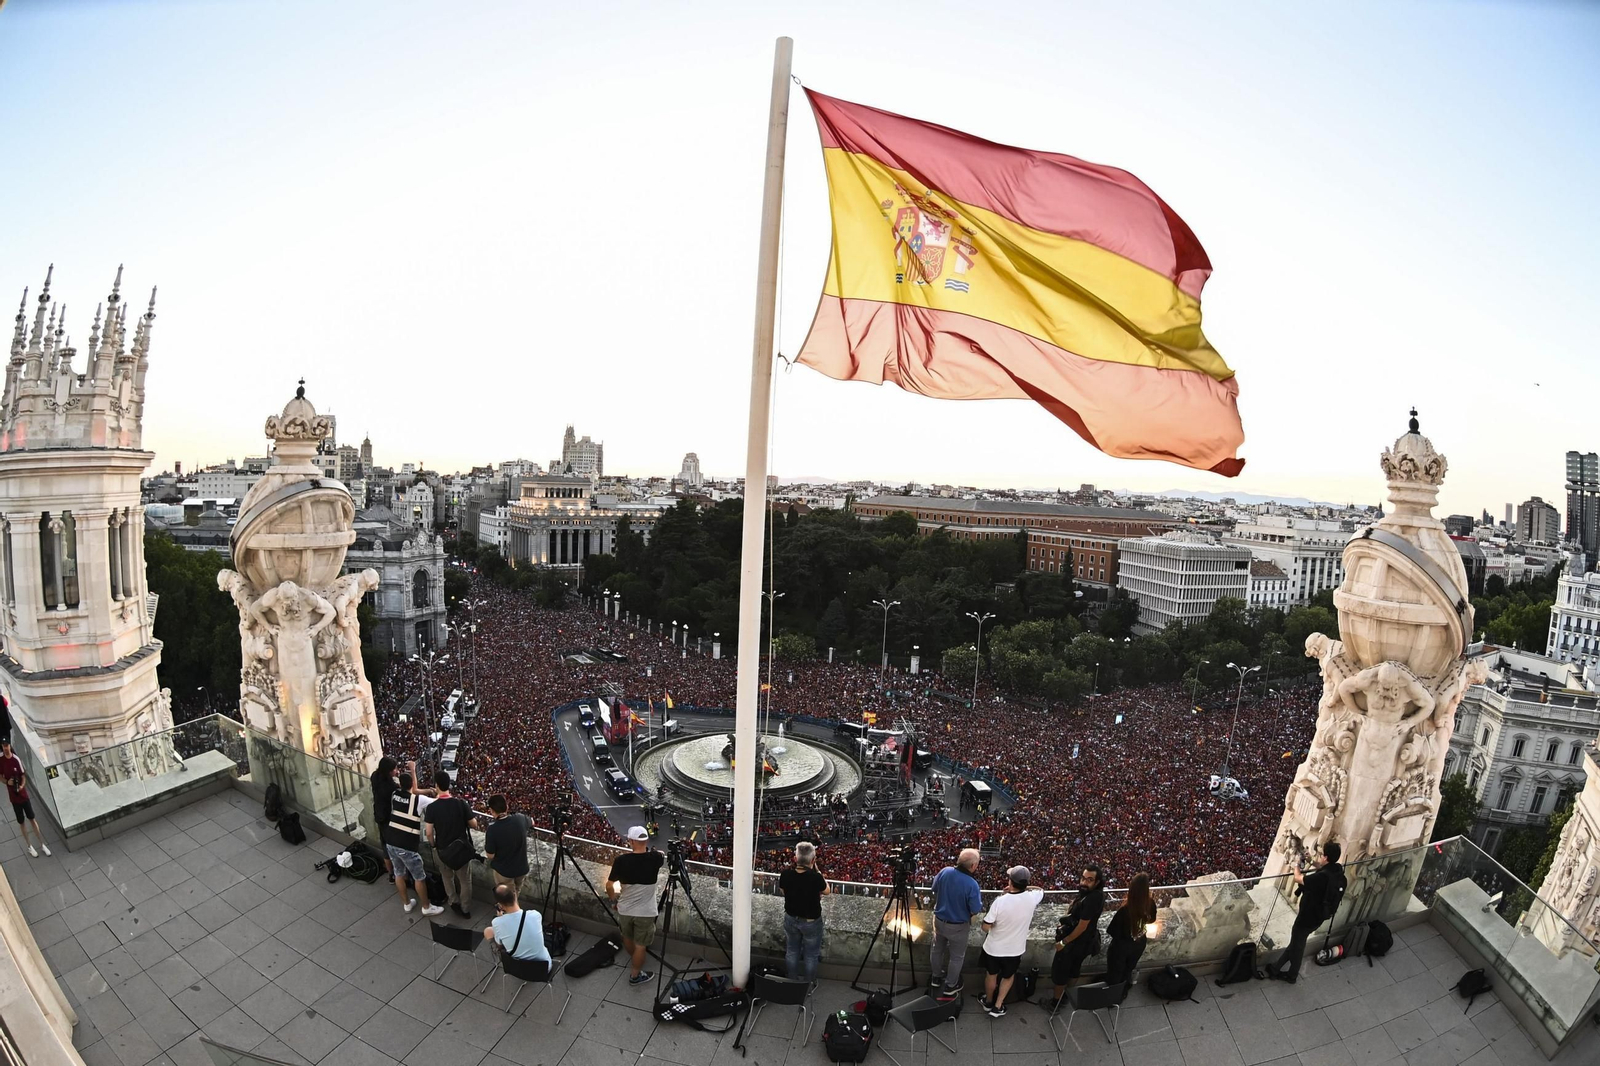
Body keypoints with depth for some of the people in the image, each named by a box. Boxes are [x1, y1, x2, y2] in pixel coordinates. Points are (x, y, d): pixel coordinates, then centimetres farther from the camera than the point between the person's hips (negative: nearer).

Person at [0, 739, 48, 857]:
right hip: (13, 797, 1)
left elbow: (23, 776, -7)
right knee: (21, 822, 11)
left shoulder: (16, 760, -12)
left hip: (23, 795, -1)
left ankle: (42, 844, 17)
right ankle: (30, 847, 26)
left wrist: (22, 785, -26)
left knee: (32, 819, 8)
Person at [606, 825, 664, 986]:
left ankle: (634, 960, 51)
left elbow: (609, 885, -5)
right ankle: (635, 975, 31)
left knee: (627, 938, 28)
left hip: (624, 910, 2)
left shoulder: (621, 860, -16)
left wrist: (613, 898, 14)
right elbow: (663, 857, 9)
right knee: (640, 945, 17)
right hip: (645, 912, -2)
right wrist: (649, 850, 26)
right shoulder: (655, 859, -17)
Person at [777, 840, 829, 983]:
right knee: (810, 955, 20)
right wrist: (816, 870, -11)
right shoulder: (816, 878, -32)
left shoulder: (785, 875, -21)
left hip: (790, 919, 3)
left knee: (791, 951, 25)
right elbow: (826, 891, -10)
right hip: (811, 922, -3)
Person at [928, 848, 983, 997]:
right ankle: (950, 987, 34)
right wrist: (979, 896, -4)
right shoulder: (972, 884, -31)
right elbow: (976, 910, -21)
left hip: (939, 920, 5)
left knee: (937, 949, 26)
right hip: (958, 926, -4)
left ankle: (936, 978, 45)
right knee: (956, 957, 19)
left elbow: (934, 889, 1)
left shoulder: (945, 872, -17)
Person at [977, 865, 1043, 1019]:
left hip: (993, 948, -1)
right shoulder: (1032, 898, -23)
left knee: (991, 975, 26)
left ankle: (988, 1002, 47)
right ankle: (997, 1007, 35)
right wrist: (1023, 887, 0)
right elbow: (1041, 889, 4)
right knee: (1008, 977, 29)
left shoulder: (1000, 901, -31)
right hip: (1015, 949, 1)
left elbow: (985, 927, -22)